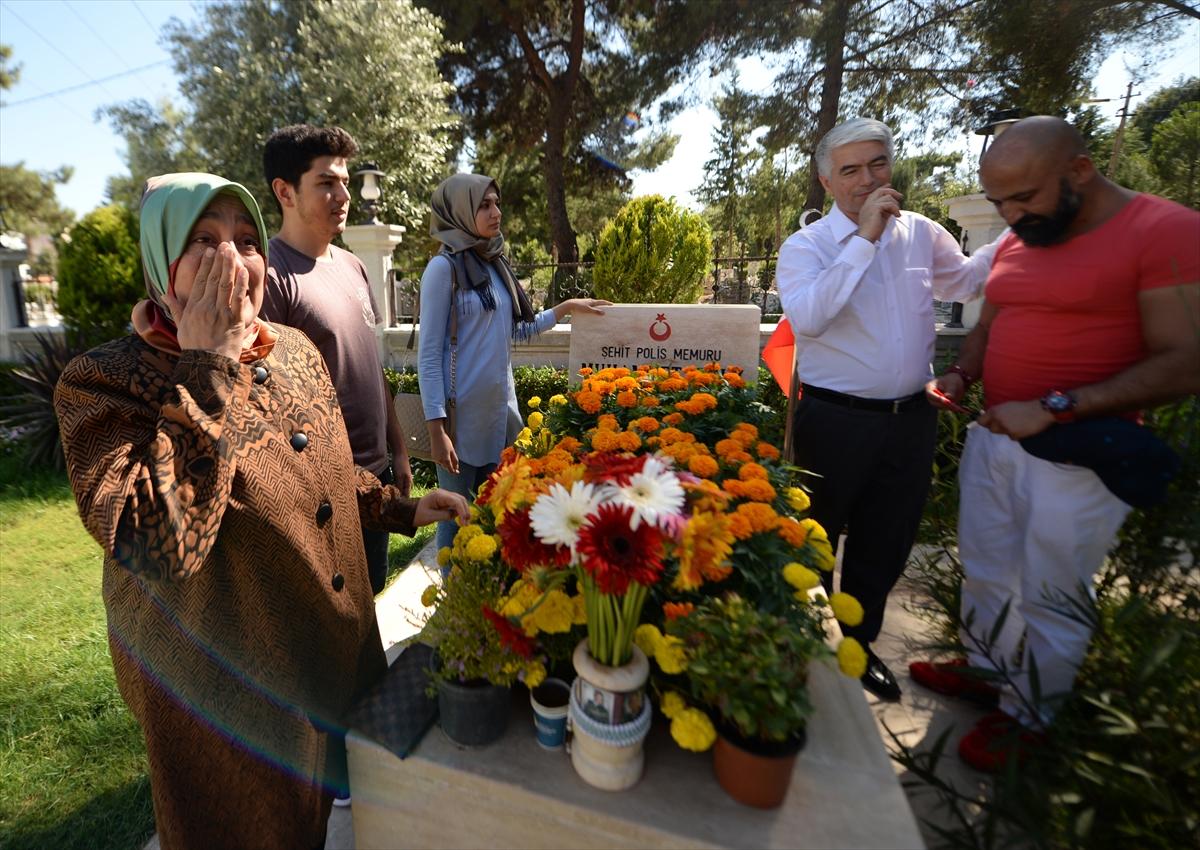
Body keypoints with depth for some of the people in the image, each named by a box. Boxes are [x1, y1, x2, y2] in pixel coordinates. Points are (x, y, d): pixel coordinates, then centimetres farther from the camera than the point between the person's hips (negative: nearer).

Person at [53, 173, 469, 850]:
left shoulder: (297, 351, -1)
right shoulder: (104, 381, -19)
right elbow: (160, 545, -34)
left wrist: (403, 509, 6)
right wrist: (209, 366, -30)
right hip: (226, 699, -4)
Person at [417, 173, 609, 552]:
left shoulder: (495, 263, 9)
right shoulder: (444, 267, -11)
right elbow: (429, 354, -13)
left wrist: (566, 307, 11)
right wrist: (436, 427, -17)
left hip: (500, 405, 7)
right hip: (462, 411, -6)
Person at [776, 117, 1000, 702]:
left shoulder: (922, 233, 8)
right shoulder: (807, 245, -8)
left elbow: (964, 279, 25)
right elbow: (806, 315, -26)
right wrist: (865, 238, -21)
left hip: (911, 417, 5)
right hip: (836, 419, -5)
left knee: (886, 543, 18)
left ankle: (859, 642, 40)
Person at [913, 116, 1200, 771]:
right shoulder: (1015, 243, 10)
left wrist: (1053, 409, -23)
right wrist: (959, 375, -1)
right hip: (991, 437, 7)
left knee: (1048, 597, 7)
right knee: (984, 571, 18)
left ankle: (1027, 715, 28)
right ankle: (983, 667, 39)